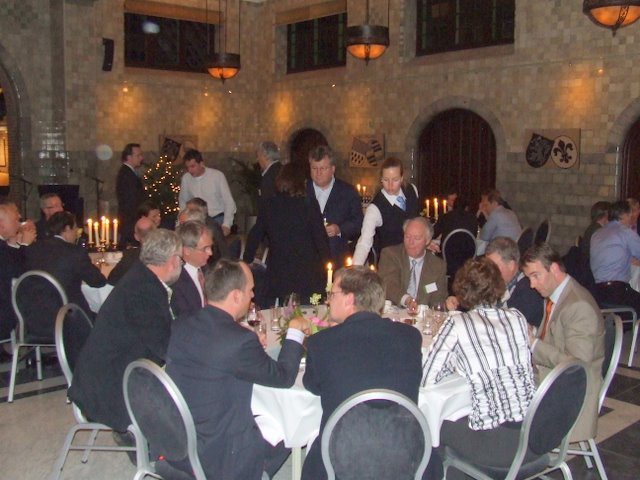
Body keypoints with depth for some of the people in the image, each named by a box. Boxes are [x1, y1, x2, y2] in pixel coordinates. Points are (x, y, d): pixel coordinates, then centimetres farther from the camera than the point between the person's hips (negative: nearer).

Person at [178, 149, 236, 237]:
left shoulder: (217, 175, -10)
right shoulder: (186, 178, 0)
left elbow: (229, 201, -9)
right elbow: (182, 200, 16)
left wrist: (226, 225, -18)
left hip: (219, 217, -3)